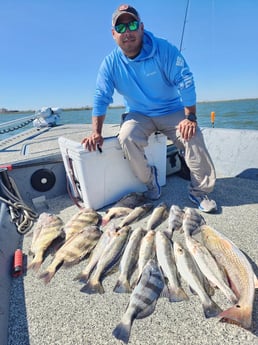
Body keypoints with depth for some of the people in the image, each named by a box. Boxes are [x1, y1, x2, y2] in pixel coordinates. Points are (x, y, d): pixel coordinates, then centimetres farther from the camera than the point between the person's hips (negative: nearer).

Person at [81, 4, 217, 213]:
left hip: (172, 111, 0)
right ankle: (149, 179, -6)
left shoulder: (163, 49, -11)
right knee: (127, 137, -30)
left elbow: (185, 82, -13)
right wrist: (96, 133, -15)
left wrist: (190, 117, -21)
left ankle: (200, 191, -5)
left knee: (193, 137, -25)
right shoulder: (110, 63, -5)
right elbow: (101, 99, -6)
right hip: (138, 115, 1)